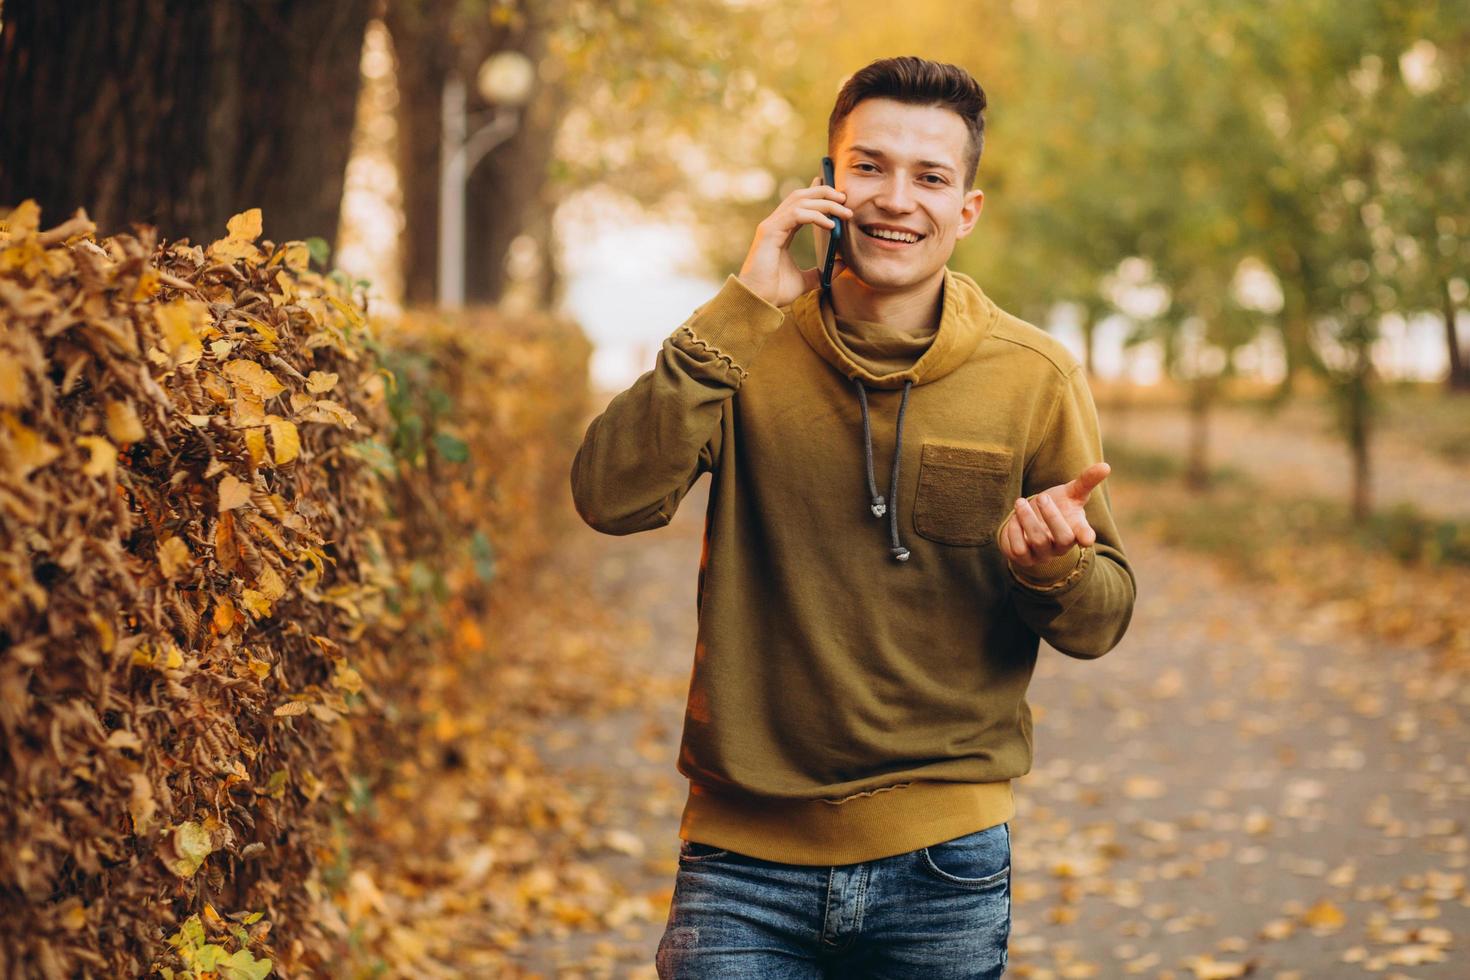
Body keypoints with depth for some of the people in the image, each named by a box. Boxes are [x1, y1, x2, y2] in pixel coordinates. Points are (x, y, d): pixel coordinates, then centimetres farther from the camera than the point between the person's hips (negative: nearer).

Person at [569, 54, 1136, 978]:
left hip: (942, 862, 1)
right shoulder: (744, 352, -2)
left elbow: (1102, 619, 3)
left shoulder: (1035, 377, -2)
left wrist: (1047, 563, -20)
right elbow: (611, 499, -17)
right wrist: (742, 311, -20)